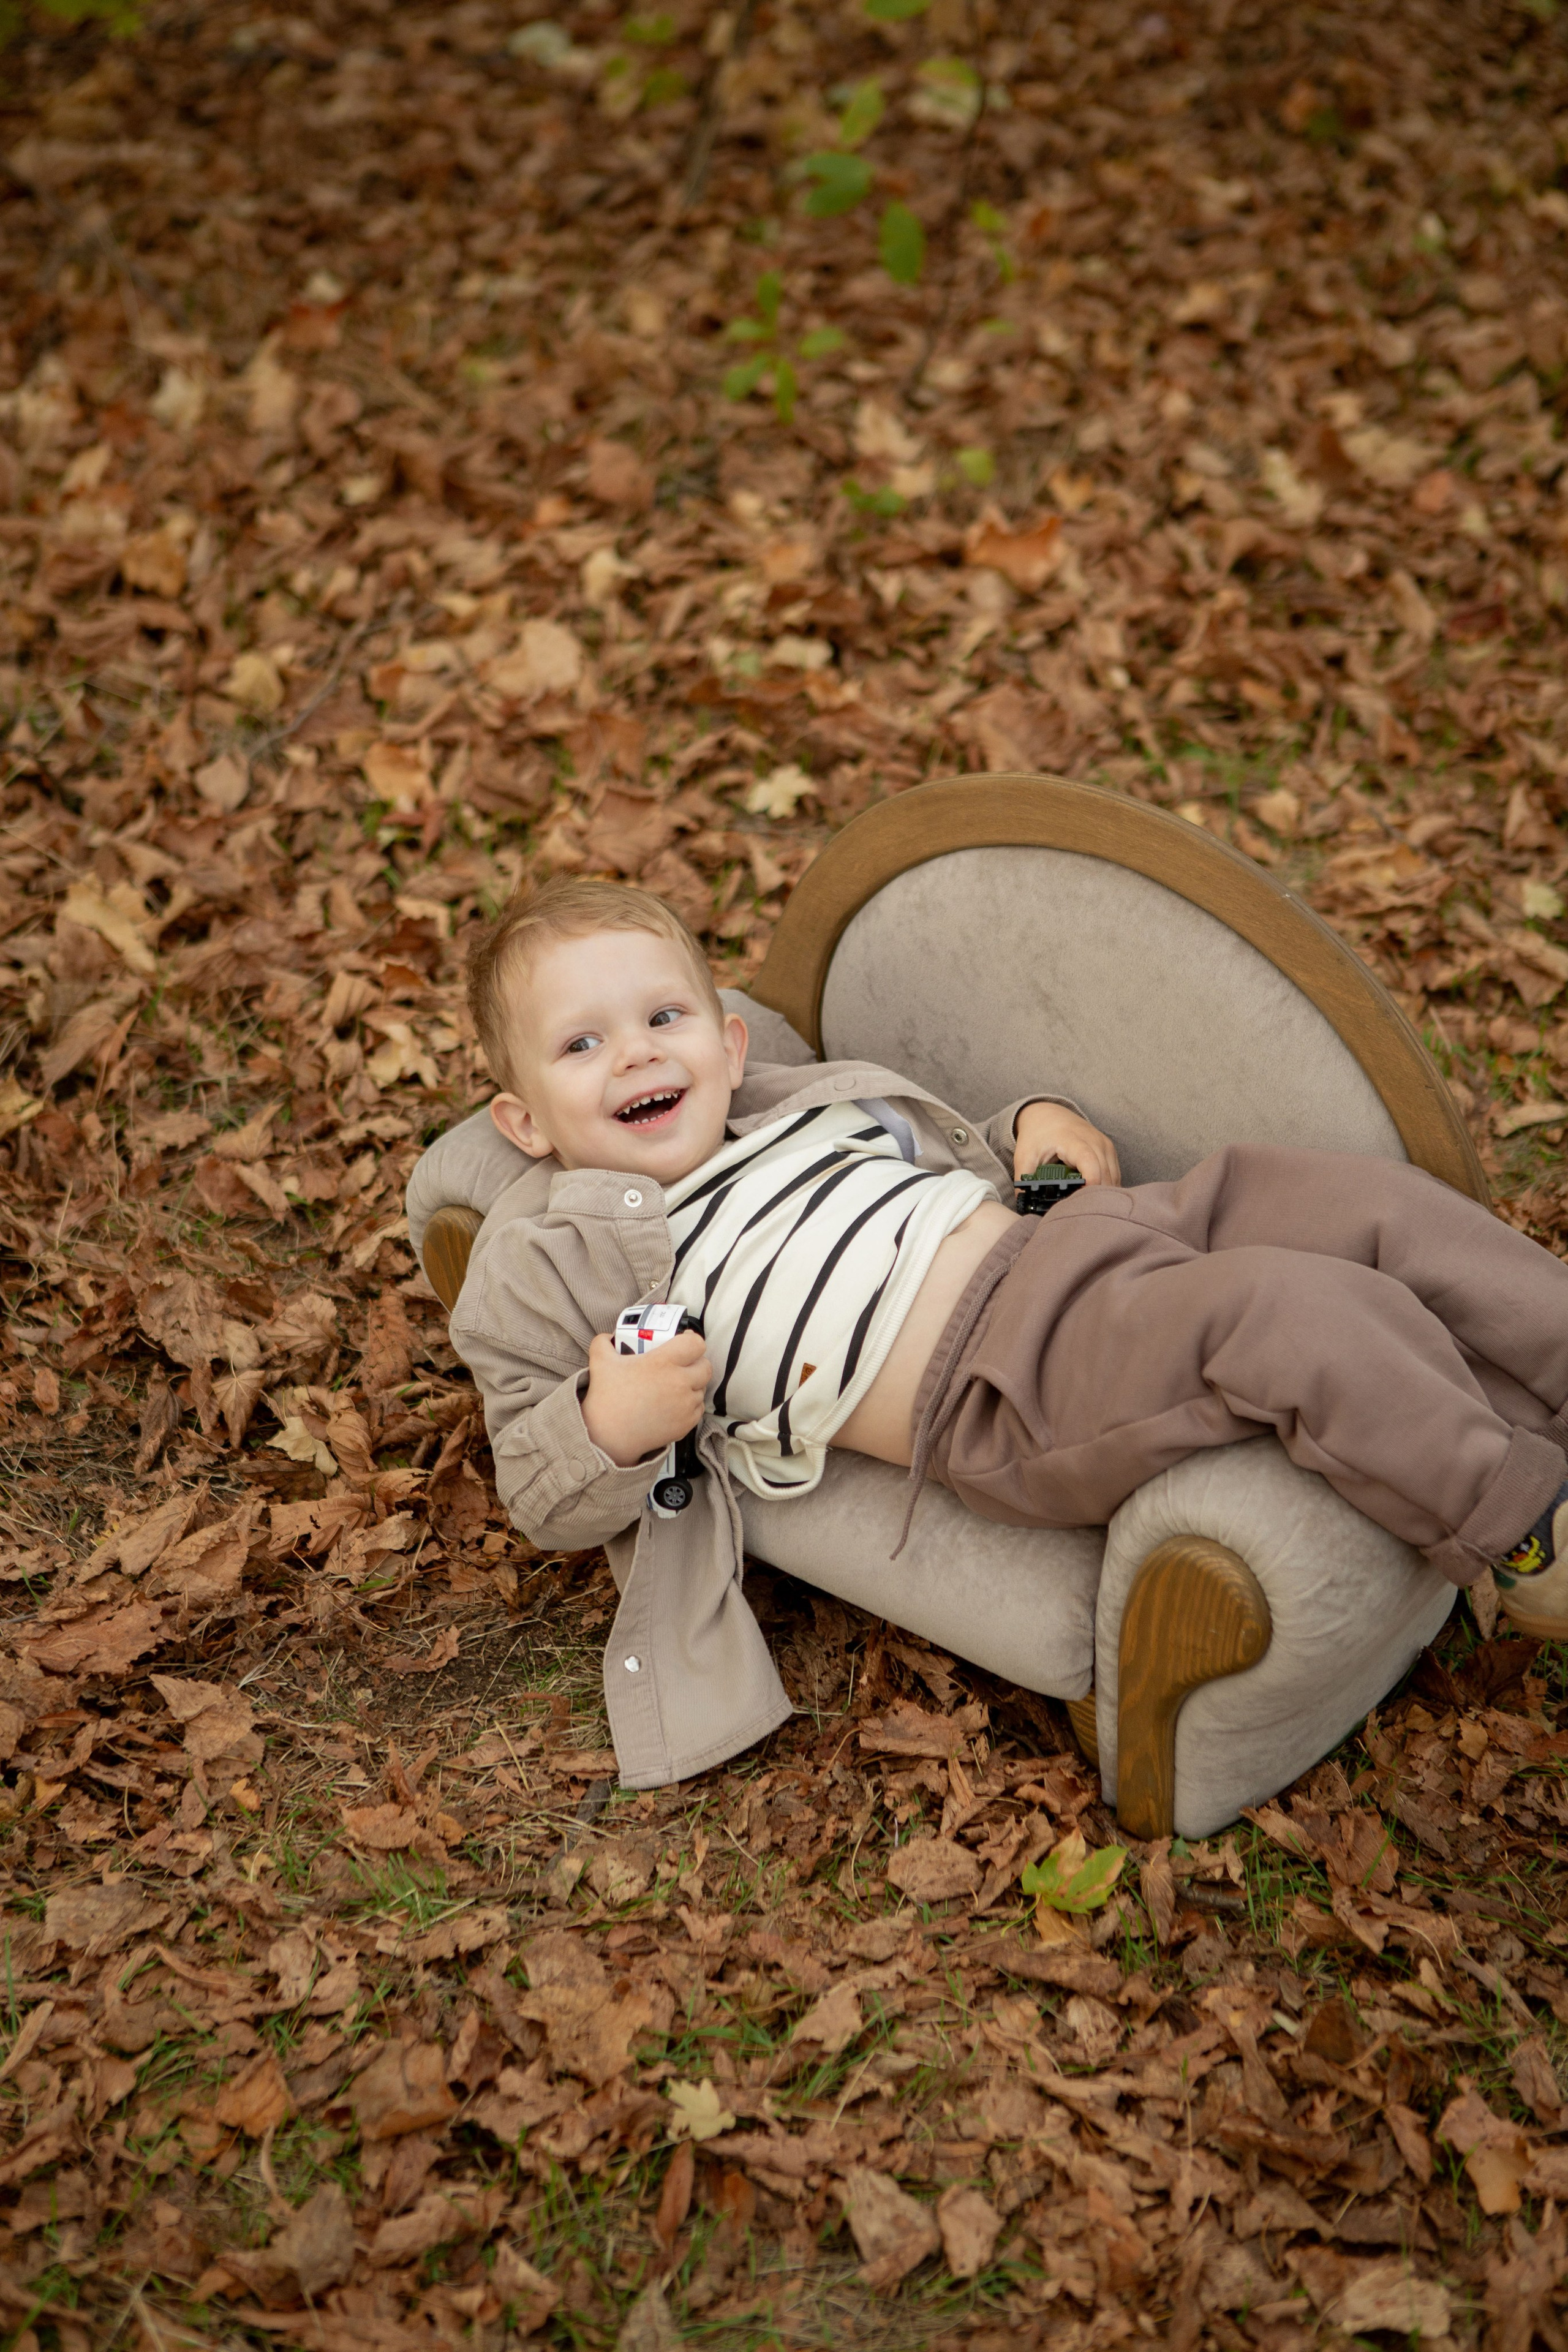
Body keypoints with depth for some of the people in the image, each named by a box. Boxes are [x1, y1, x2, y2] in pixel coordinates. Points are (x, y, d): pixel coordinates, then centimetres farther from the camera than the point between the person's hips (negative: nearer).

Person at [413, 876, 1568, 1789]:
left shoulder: (805, 1098, 24)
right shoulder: (551, 1260, 6)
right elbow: (542, 1496, 7)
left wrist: (1041, 1124, 12)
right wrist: (611, 1426, -16)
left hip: (1065, 1240, 8)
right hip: (1006, 1386, -7)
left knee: (1354, 1197, -10)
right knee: (1283, 1315, -27)